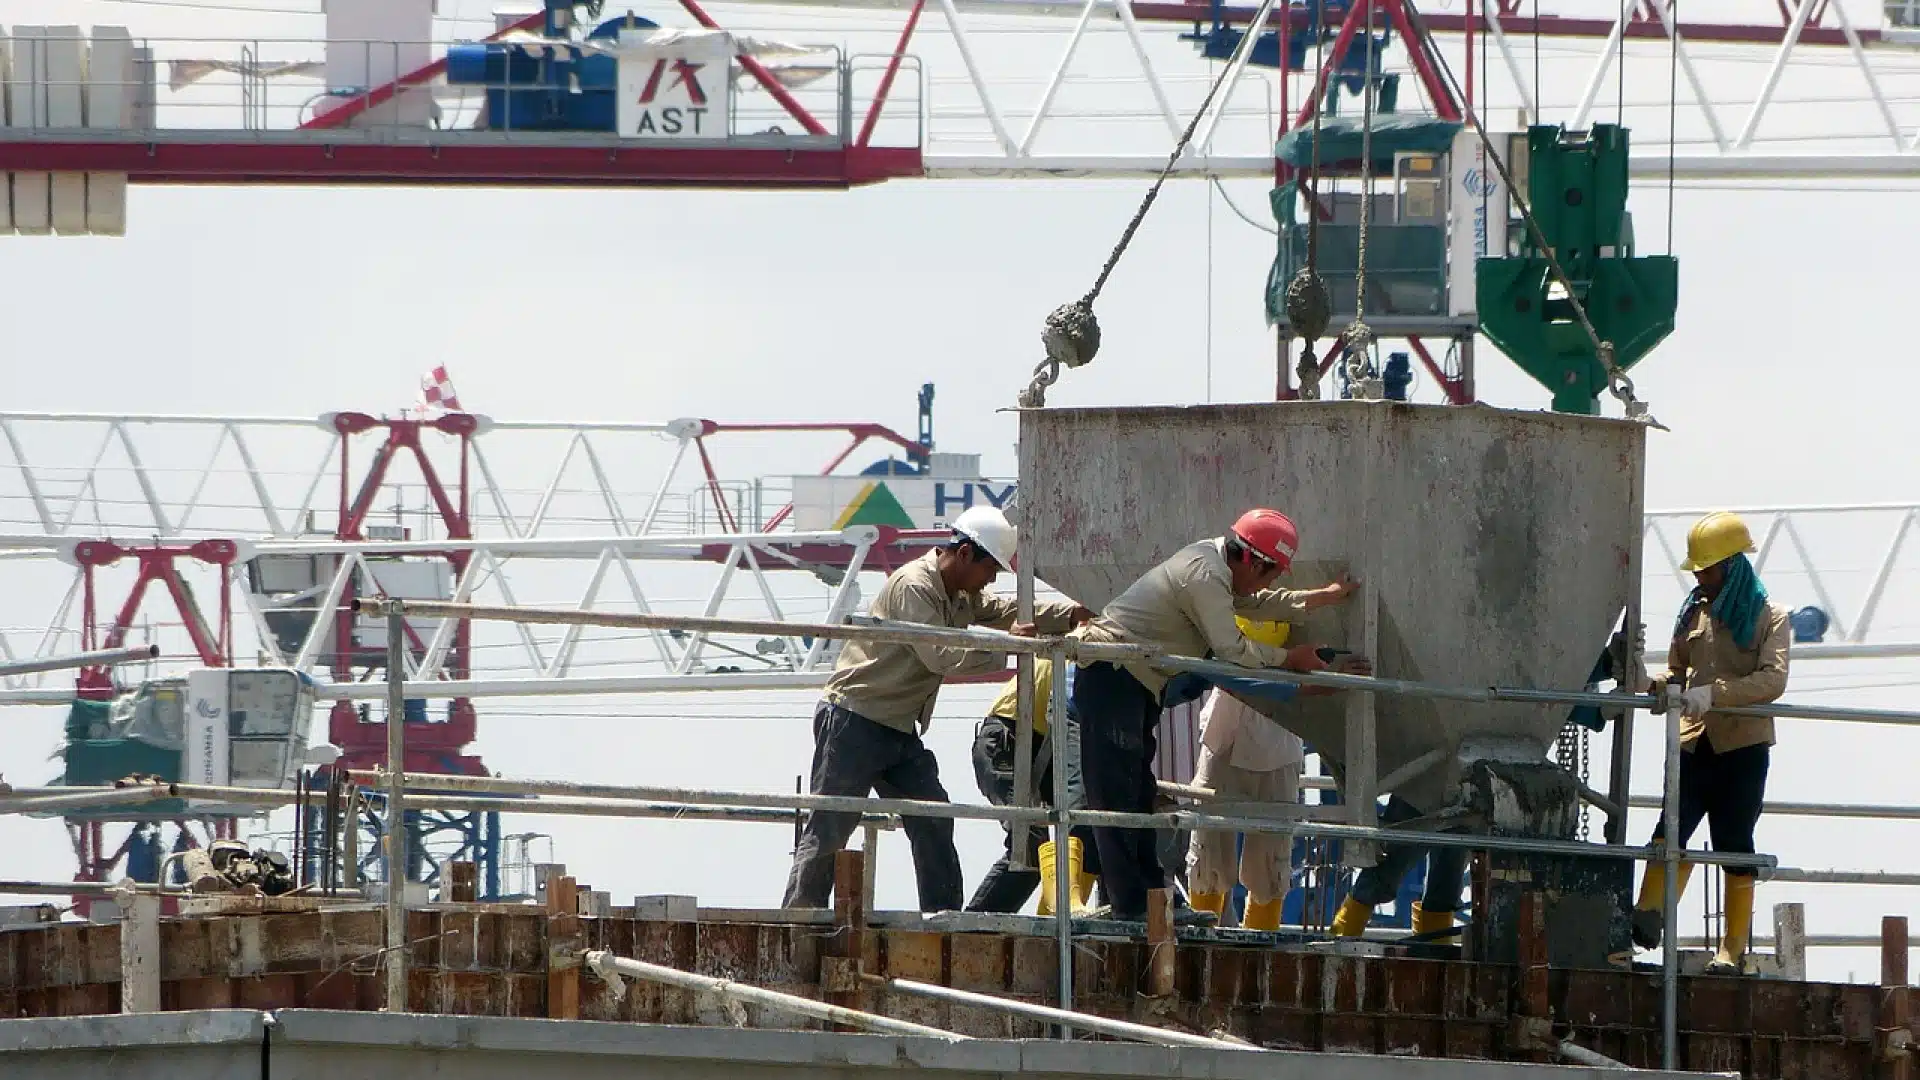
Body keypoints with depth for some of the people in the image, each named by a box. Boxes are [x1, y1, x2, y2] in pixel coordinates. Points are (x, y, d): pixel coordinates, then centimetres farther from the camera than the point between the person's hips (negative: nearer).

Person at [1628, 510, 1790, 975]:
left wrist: (1712, 693, -25)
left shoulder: (1768, 617, -1)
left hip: (1743, 745, -4)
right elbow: (1678, 672, 21)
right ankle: (1648, 916, -22)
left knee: (1734, 845, 0)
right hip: (1695, 742, 4)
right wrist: (1653, 685, -3)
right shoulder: (1694, 612, 15)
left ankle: (1733, 950, 5)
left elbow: (1772, 679, -14)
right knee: (1672, 828, -13)